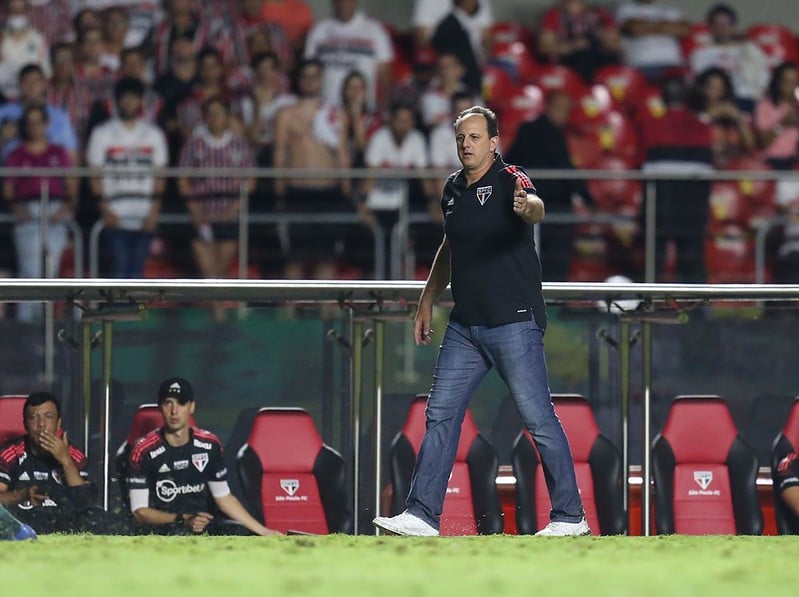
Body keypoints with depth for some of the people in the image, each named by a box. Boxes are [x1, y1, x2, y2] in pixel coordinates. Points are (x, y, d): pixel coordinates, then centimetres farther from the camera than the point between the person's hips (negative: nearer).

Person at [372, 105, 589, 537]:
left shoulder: (509, 181, -11)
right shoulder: (453, 189, 11)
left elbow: (536, 208, -35)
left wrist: (527, 207, -58)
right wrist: (427, 302, 26)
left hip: (514, 320, -8)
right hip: (466, 324, 8)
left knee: (538, 418, -4)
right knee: (441, 415, 4)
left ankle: (570, 517, 4)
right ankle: (421, 516, 5)